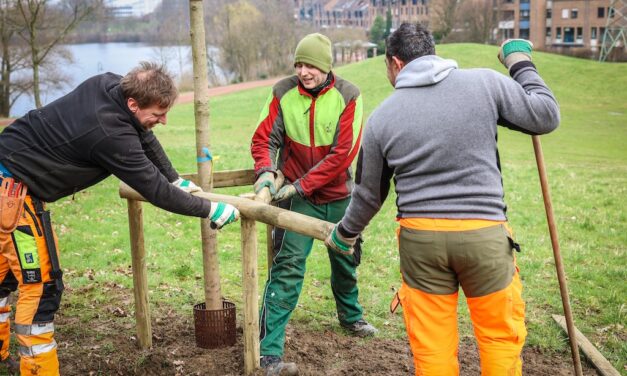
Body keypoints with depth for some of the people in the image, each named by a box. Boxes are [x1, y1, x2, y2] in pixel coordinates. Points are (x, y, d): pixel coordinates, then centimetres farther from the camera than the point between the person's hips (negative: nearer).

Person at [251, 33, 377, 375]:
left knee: (346, 260, 20)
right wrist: (266, 171, -26)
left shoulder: (348, 97, -12)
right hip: (297, 196, -2)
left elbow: (342, 154, -18)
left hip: (339, 195, 2)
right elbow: (264, 138, -5)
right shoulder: (283, 93, -8)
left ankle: (350, 316, 49)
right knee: (287, 268, -11)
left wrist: (300, 185, -21)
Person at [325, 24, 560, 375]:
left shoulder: (382, 117, 4)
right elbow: (546, 116, 5)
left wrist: (345, 233, 32)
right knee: (502, 335, 14)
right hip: (484, 234, -1)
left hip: (420, 238, 2)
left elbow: (369, 194, 13)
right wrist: (522, 64, 19)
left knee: (431, 347, 12)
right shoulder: (485, 82, -1)